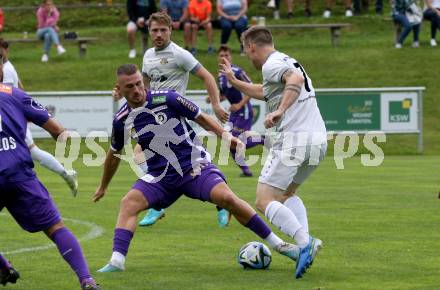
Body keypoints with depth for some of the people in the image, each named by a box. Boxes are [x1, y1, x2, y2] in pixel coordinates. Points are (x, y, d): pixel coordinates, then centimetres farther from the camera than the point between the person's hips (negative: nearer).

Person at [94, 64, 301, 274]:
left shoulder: (166, 98, -12)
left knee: (226, 197, -23)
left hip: (195, 166, -3)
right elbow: (114, 154, 17)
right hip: (160, 177, 3)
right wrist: (103, 186, 28)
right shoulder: (121, 120, -2)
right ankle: (117, 262, -25)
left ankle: (277, 244, -13)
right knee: (129, 203, -21)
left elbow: (200, 117, 1)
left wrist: (224, 135, -12)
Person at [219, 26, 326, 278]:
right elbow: (263, 92, 41)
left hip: (293, 139, -9)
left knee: (265, 200, -7)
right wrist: (234, 81, 48)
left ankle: (304, 243, -26)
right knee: (287, 193, 27)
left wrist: (280, 111, -36)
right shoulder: (288, 62, 24)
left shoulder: (272, 65, -6)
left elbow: (296, 80, -28)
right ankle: (306, 238, 3)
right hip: (318, 140, 9)